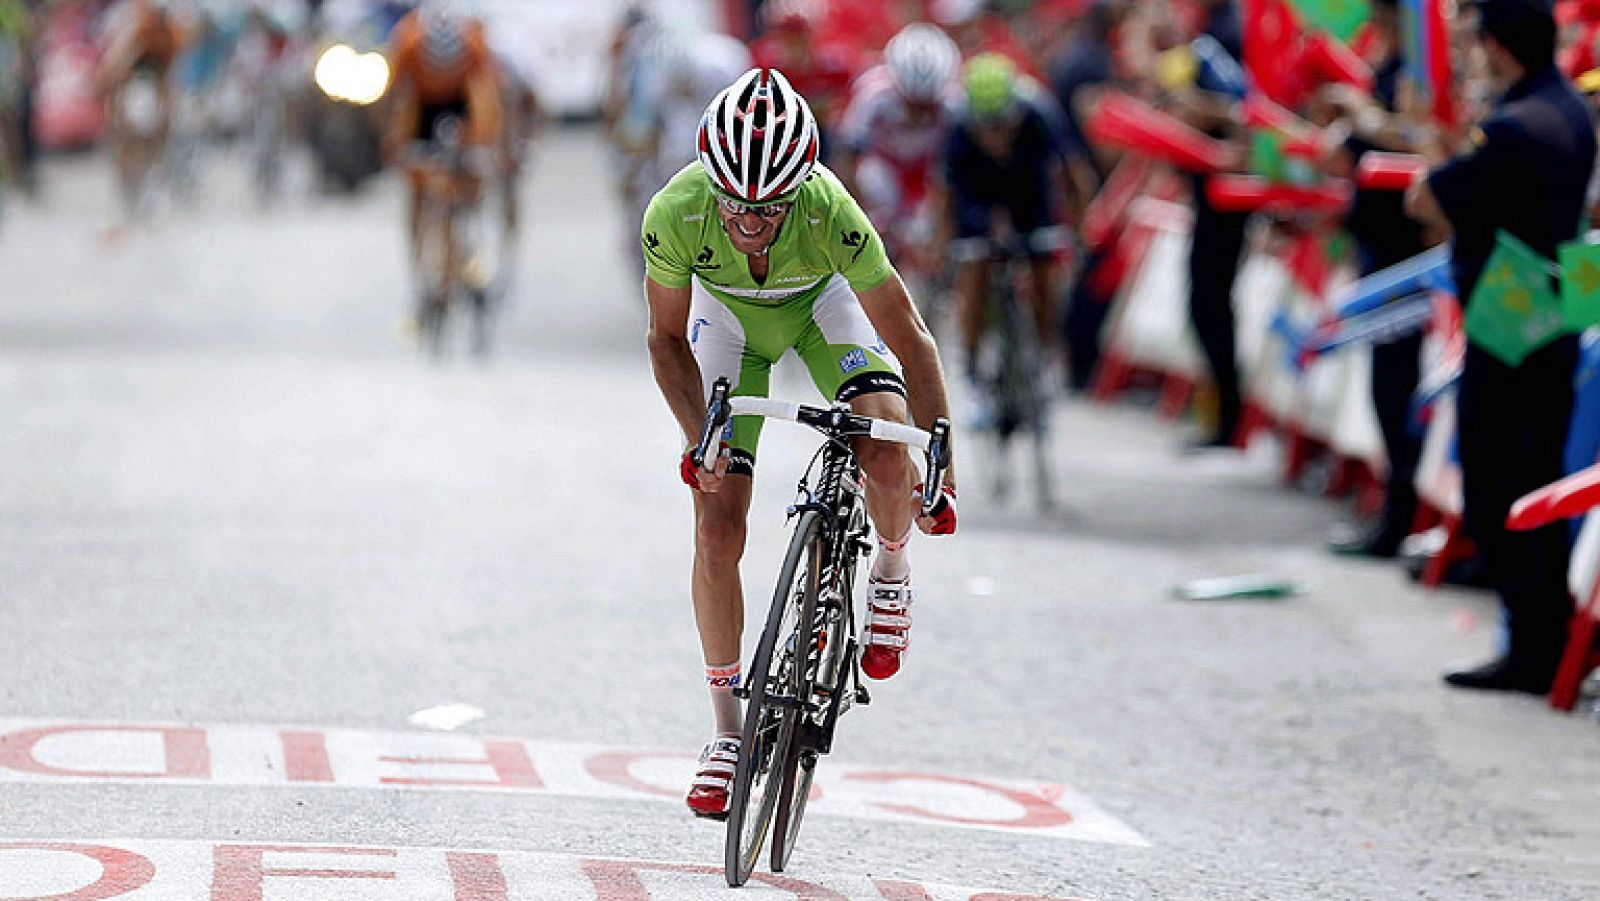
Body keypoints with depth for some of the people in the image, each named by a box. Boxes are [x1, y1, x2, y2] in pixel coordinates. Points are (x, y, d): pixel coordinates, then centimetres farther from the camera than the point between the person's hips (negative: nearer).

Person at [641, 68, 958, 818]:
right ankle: (727, 730, 8)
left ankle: (892, 566, 8)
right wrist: (699, 440, -31)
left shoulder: (831, 214, -39)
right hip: (727, 314, 1)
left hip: (822, 303, -1)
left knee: (888, 459, -28)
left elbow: (911, 343, -28)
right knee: (717, 529, -8)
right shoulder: (676, 214, -36)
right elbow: (667, 340, -17)